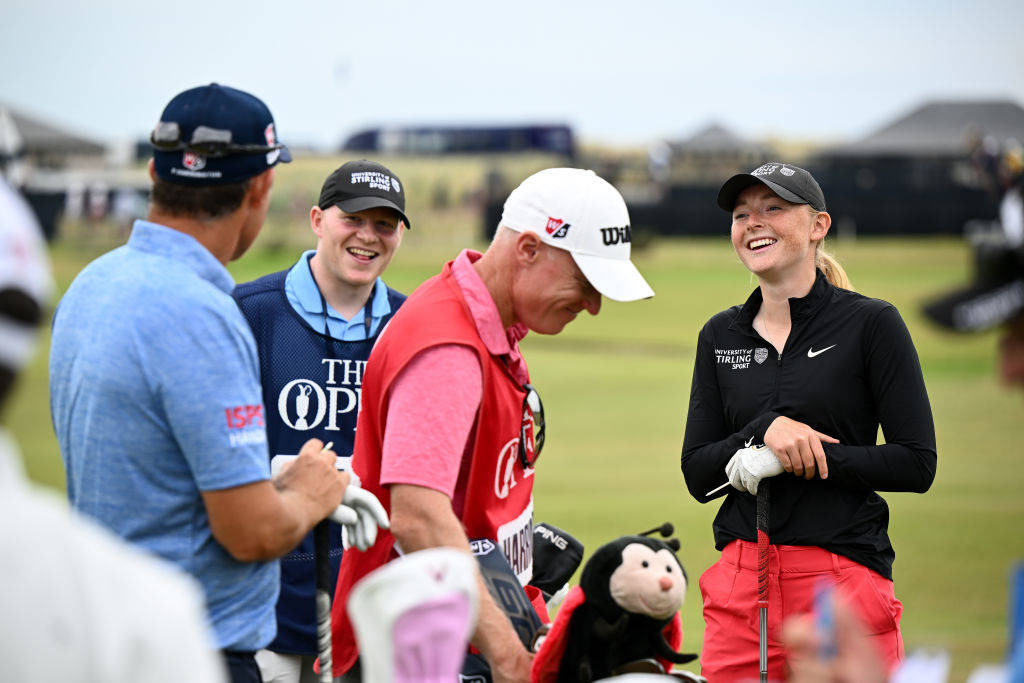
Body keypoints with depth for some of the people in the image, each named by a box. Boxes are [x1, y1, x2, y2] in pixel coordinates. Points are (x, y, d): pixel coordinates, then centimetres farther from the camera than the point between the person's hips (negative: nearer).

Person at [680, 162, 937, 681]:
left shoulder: (871, 323, -2)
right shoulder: (720, 336, 11)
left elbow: (917, 464, -6)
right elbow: (697, 476, 7)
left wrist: (793, 459, -14)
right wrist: (764, 431, -12)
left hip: (844, 576, -4)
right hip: (739, 585, 4)